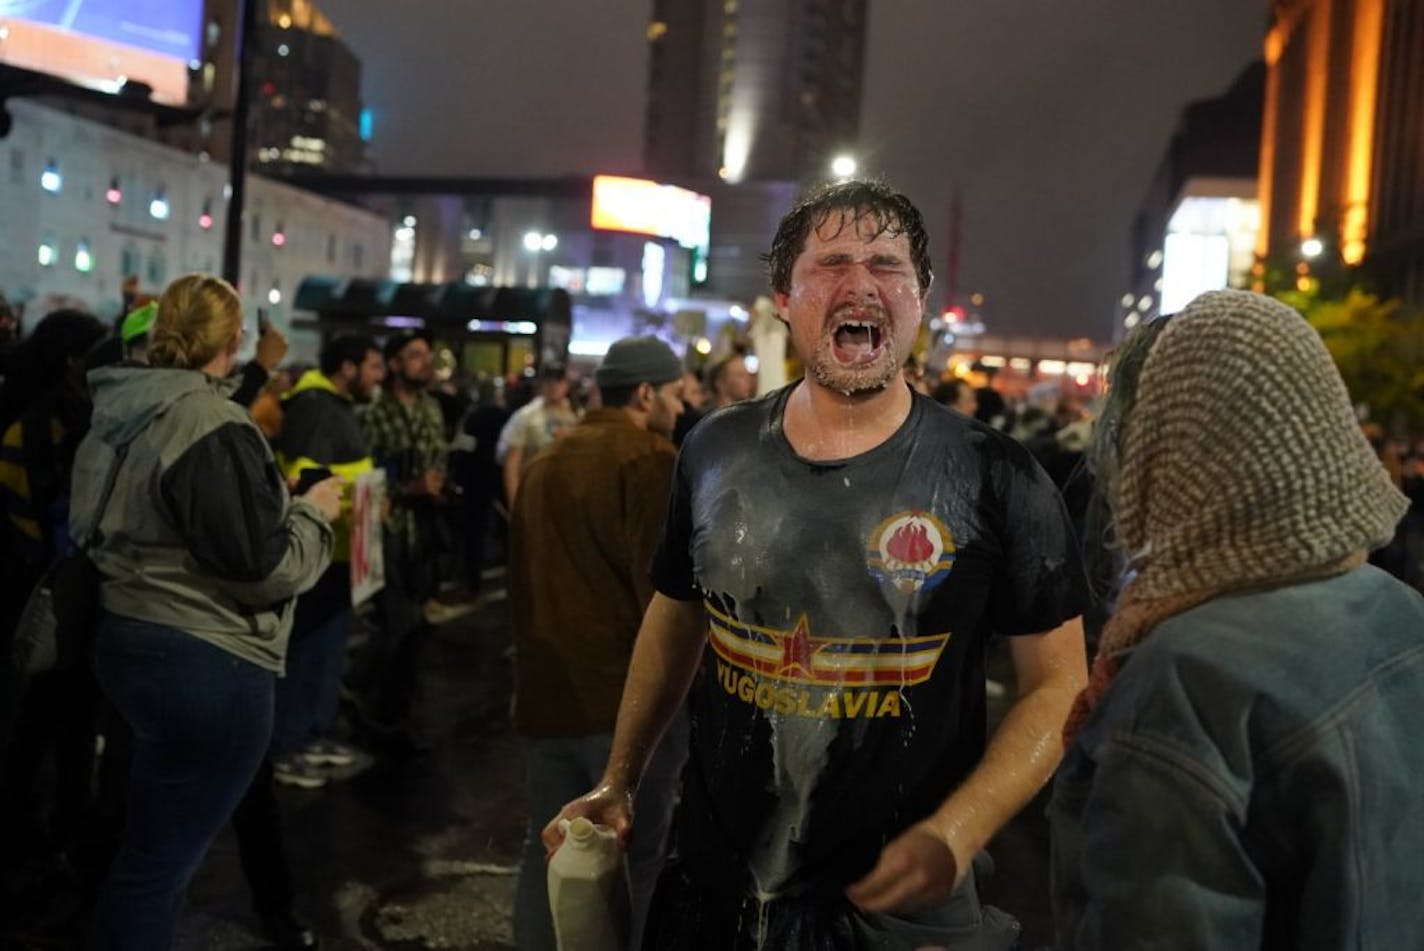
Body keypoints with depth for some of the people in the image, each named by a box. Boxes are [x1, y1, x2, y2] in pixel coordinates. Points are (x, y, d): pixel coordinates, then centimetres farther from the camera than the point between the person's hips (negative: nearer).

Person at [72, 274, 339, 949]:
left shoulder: (125, 410, 7)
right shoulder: (210, 425, -20)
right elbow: (261, 565, -22)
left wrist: (280, 502, 18)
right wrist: (312, 512, -5)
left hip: (135, 640, 9)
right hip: (203, 664, -9)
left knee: (156, 849, 25)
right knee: (159, 861, 4)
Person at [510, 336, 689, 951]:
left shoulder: (545, 463, 14)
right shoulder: (651, 461, -11)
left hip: (546, 690, 7)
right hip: (628, 692, -7)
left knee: (548, 851, 16)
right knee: (633, 857, 4)